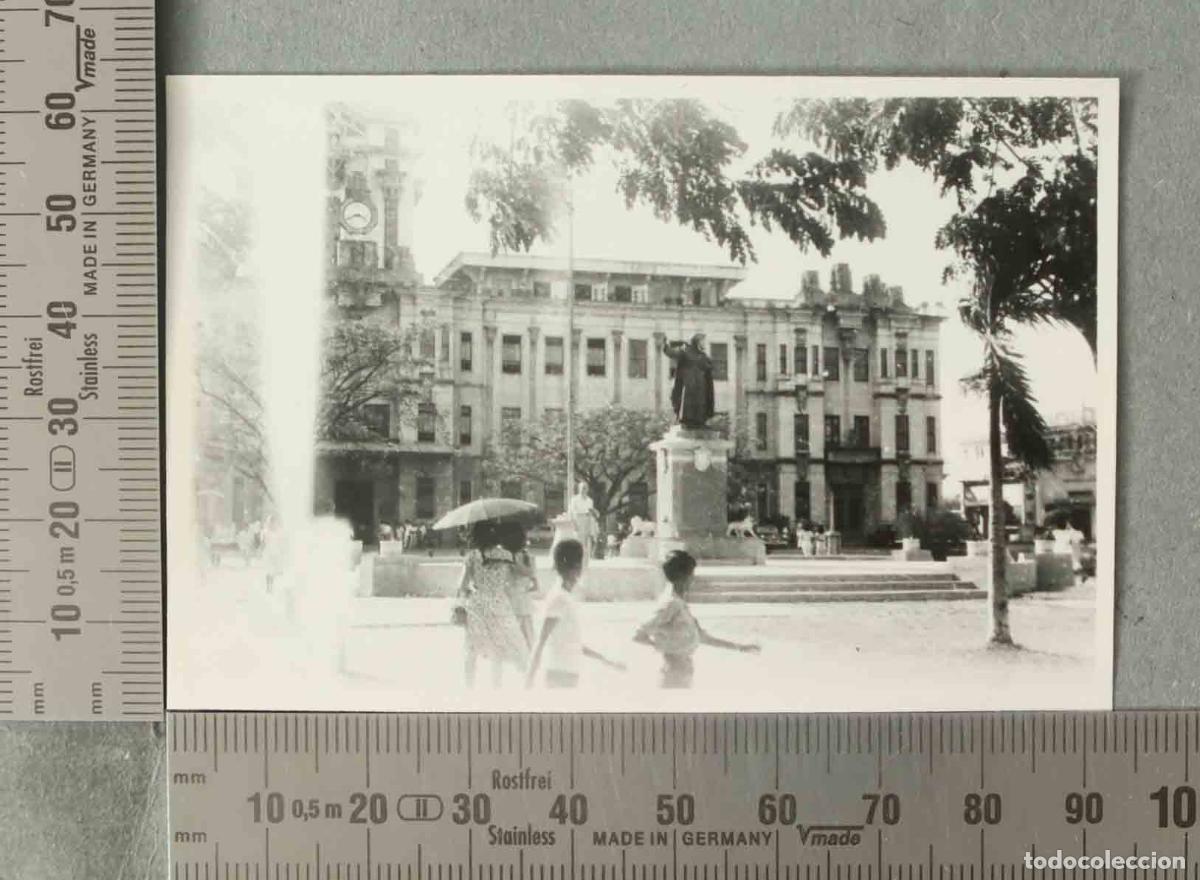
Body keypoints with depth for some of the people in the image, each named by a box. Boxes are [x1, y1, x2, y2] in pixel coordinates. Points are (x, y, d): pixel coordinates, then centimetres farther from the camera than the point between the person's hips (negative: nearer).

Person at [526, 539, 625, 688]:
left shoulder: (567, 597, 12)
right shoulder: (559, 598, -14)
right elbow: (541, 642, -17)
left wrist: (606, 661, 23)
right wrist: (530, 678, -19)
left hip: (570, 673, 9)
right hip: (560, 673, -9)